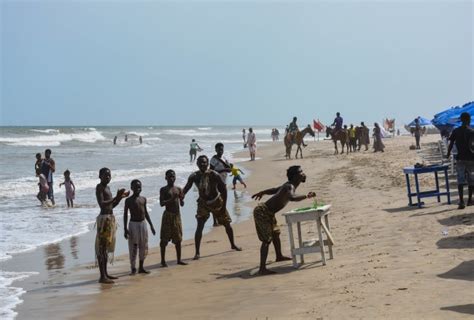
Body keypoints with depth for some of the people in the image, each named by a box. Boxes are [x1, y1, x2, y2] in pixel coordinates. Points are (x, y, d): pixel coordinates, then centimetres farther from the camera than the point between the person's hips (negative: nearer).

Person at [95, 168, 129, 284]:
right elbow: (101, 204, -24)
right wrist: (116, 198, -29)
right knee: (101, 247, -9)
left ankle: (105, 273, 21)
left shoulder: (107, 187, 16)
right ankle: (102, 276, -10)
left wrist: (120, 197, 13)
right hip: (104, 218, -10)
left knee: (106, 247, 14)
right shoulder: (99, 187, -11)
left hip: (110, 218, 10)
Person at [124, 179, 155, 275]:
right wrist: (125, 229, -12)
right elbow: (125, 214, -6)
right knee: (133, 248, -3)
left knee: (144, 247, 8)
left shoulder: (143, 199, 8)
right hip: (133, 224, -5)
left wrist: (151, 225, 15)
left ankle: (141, 267, 18)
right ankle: (133, 269, 4)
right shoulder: (129, 200, -7)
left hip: (143, 224, 5)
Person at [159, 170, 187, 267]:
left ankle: (179, 259, 15)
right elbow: (161, 203, -13)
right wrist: (172, 199, -24)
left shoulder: (178, 189, 8)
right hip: (168, 215, -4)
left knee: (178, 239, 8)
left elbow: (182, 204, 8)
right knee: (164, 239, -1)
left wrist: (181, 199, -13)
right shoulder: (163, 190, -3)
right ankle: (163, 260, 6)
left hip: (177, 215, 4)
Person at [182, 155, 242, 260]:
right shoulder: (194, 176, -14)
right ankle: (197, 252, -7)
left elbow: (224, 190, -14)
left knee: (227, 224, 11)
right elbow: (186, 189, -6)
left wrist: (224, 206, -14)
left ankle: (233, 245, 36)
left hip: (217, 201, 0)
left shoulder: (214, 175, -21)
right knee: (199, 227, -14)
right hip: (203, 203, 1)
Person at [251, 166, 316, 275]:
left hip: (268, 212, 10)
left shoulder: (288, 186, 9)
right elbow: (292, 197, -45)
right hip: (262, 212, -10)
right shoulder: (290, 187, -21)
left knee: (275, 233, 28)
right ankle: (262, 269, -23)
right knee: (267, 239, -16)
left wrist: (261, 193, 43)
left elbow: (274, 190, 28)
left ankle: (279, 256, 51)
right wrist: (306, 196, -35)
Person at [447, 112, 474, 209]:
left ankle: (461, 201, -16)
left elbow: (451, 144, 1)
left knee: (460, 180, -3)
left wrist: (448, 153, 17)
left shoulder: (455, 131, 0)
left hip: (460, 158, 1)